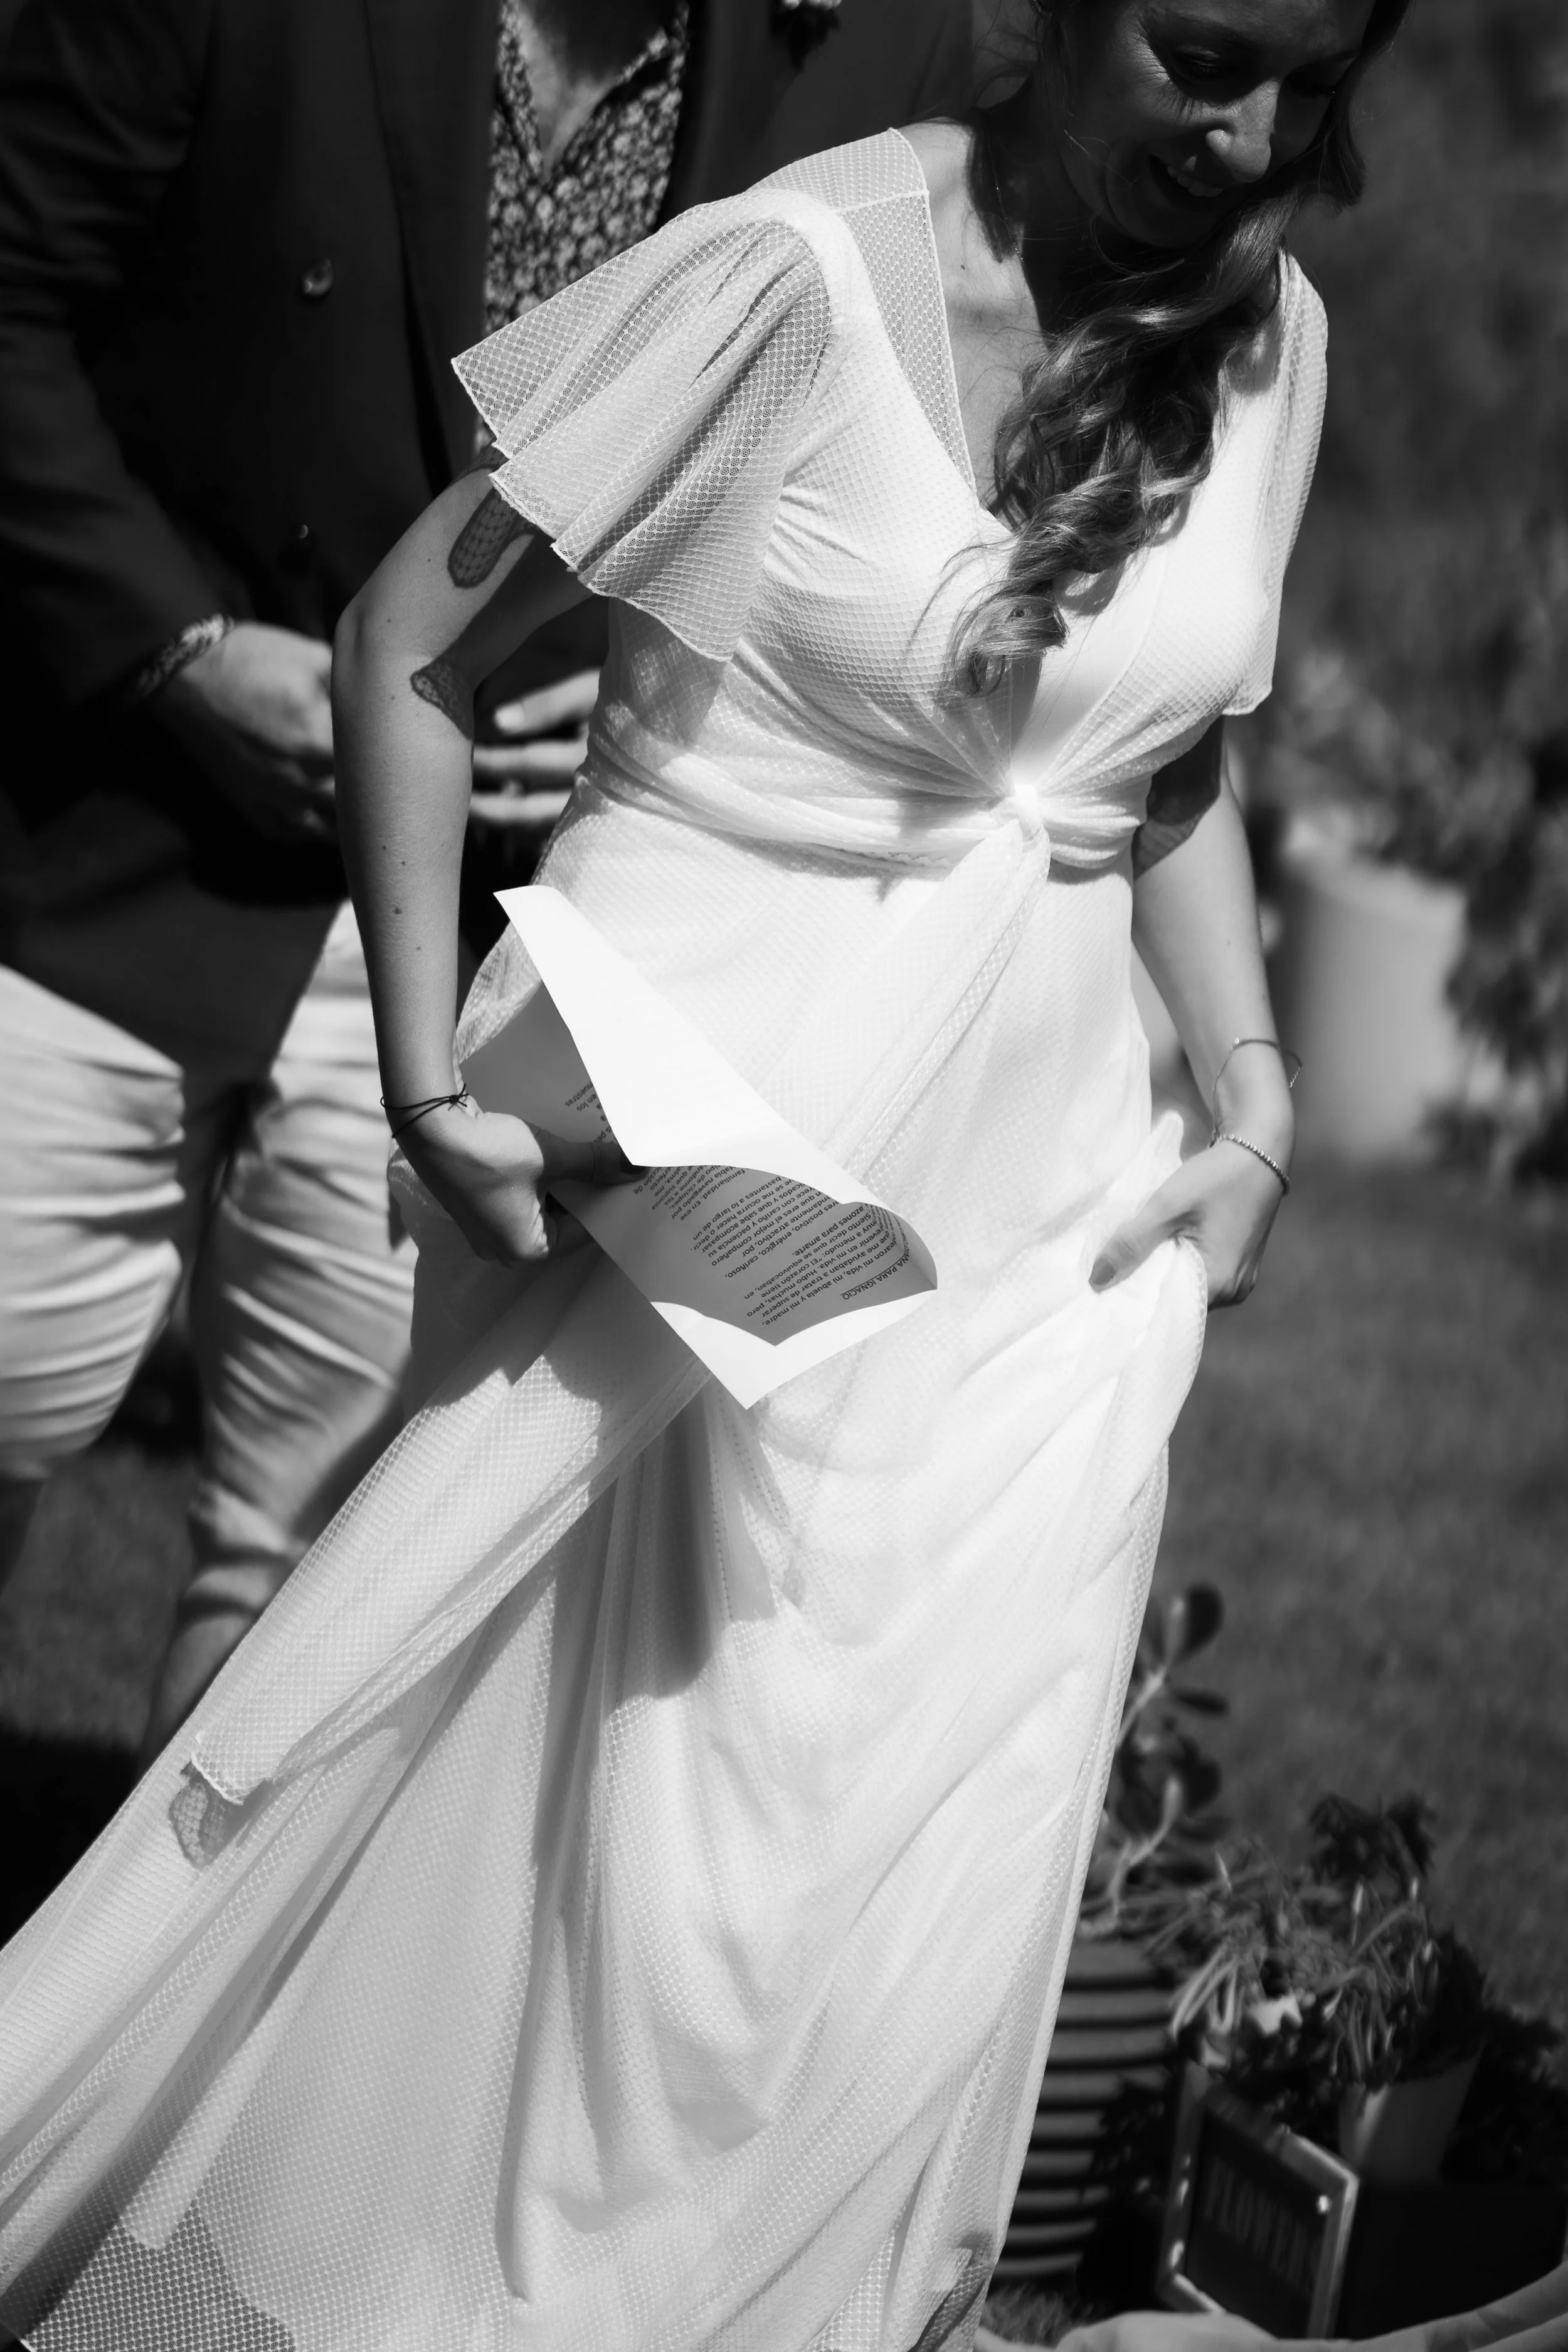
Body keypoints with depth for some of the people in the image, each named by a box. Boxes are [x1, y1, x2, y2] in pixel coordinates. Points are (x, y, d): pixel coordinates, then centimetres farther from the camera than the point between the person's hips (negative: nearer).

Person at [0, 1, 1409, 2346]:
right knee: (657, 1839, -2)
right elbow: (413, 647, -10)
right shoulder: (799, 272, -17)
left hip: (1043, 1212, 5)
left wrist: (1255, 1098, 6)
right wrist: (430, 1082, -15)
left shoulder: (1268, 332, 2)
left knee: (939, 1888, 7)